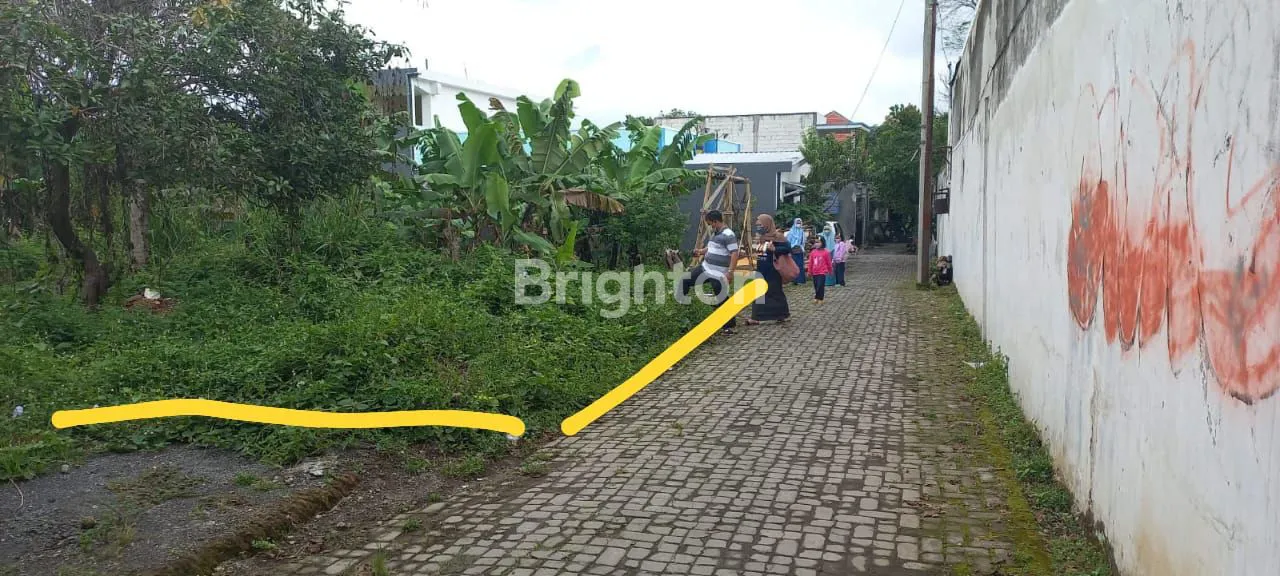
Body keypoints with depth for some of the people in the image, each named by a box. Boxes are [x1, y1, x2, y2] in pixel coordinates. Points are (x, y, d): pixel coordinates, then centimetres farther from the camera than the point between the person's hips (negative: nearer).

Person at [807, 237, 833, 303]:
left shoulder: (825, 252, -9)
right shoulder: (813, 252, 0)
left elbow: (829, 262, 1)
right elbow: (810, 263, 7)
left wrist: (830, 271, 9)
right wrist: (809, 271, 11)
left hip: (822, 272, -4)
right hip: (815, 273, 4)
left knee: (820, 286, -7)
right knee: (816, 286, 12)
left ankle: (819, 298, 3)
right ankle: (817, 298, 24)